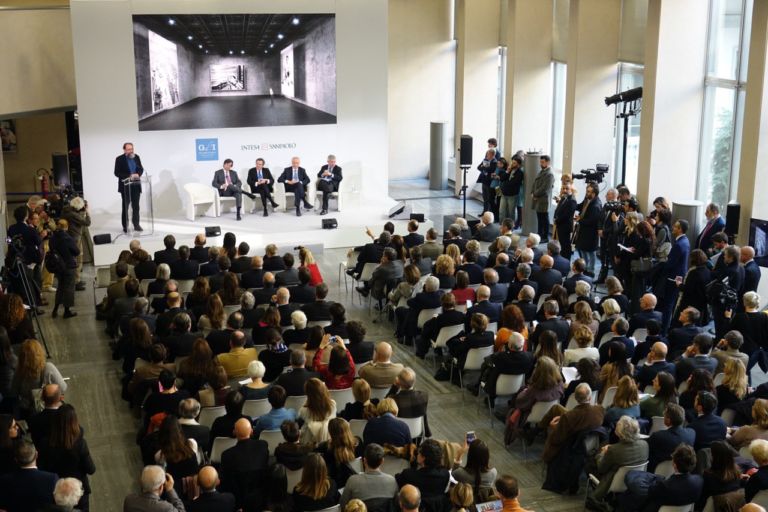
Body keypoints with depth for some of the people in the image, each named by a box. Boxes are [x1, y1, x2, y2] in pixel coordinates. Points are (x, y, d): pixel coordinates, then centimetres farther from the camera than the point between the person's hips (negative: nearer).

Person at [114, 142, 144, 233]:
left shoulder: (136, 157, 6)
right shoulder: (119, 159, -7)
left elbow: (141, 169, 12)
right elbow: (117, 173, -10)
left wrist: (138, 174, -10)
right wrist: (129, 176, -20)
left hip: (136, 185, 4)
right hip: (125, 186, -4)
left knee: (136, 206, 7)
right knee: (125, 206, 3)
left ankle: (136, 225, 15)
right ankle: (125, 226, 8)